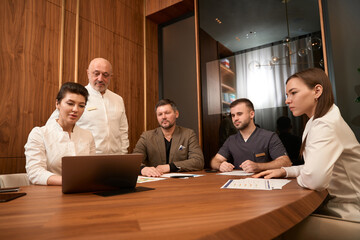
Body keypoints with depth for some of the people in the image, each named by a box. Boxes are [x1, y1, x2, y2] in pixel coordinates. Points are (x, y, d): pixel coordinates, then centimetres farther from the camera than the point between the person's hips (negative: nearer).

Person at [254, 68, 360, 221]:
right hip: (334, 204, 8)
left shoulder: (325, 125, -24)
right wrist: (285, 171, 1)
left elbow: (314, 179, -38)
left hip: (345, 213, -8)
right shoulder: (316, 122, 9)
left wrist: (300, 179, -15)